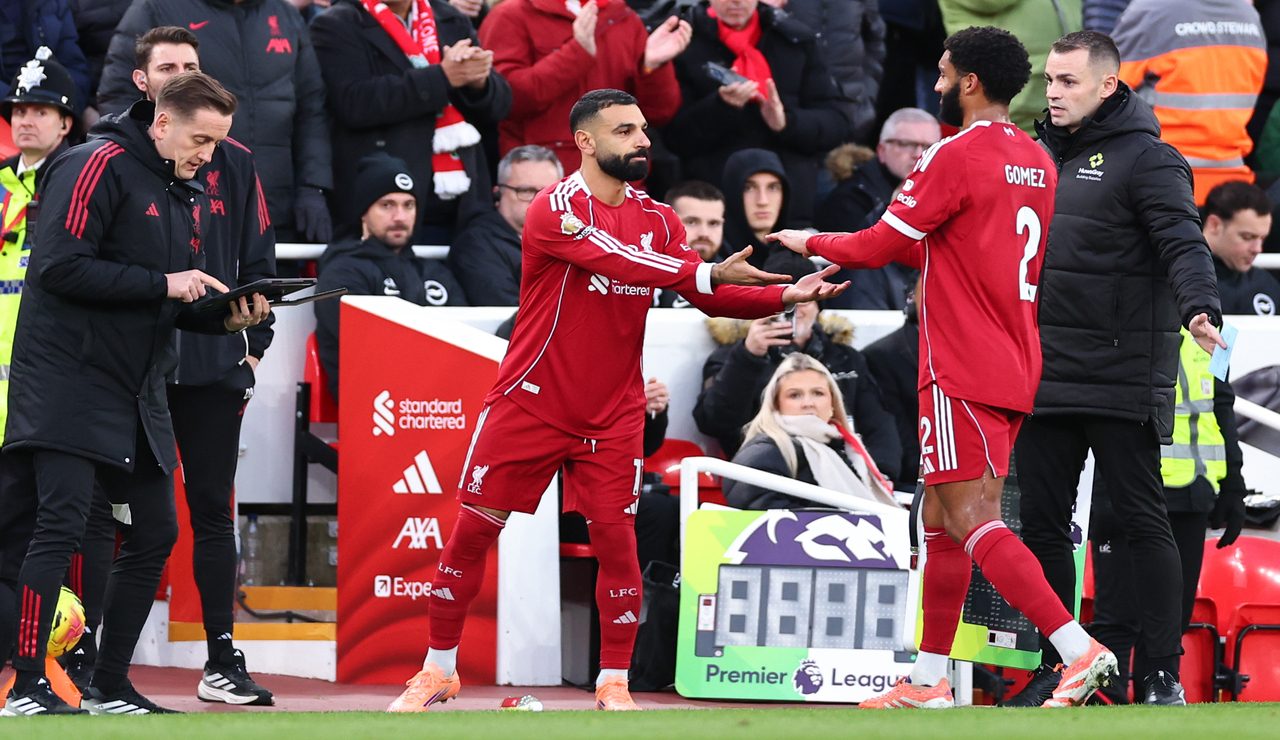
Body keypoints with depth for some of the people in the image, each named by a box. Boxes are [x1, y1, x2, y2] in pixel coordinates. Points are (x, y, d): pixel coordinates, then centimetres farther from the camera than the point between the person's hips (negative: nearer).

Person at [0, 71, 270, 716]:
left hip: (137, 391, 9)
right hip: (68, 379, -9)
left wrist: (226, 317, 1)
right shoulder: (100, 166, -11)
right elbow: (61, 267, -20)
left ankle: (109, 688, 17)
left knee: (154, 534, 7)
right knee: (61, 522, -15)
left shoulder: (186, 196, 15)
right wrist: (164, 283, -20)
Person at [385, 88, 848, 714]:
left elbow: (710, 296, 1)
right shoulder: (554, 209, -15)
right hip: (530, 403, -4)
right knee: (472, 532, 0)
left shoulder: (656, 219, 5)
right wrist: (707, 274, -39)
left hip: (612, 417, 4)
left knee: (615, 539, -5)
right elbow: (618, 262, -30)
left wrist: (785, 296, -15)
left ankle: (614, 684, 5)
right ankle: (438, 670, 13)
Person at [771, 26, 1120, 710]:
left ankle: (1081, 652, -23)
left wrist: (811, 242, 10)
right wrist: (922, 253, 29)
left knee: (973, 520, -12)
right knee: (942, 517, 14)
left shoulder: (955, 156, -13)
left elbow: (878, 246, -7)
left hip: (963, 371, -9)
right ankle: (928, 682, 17)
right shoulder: (1037, 161, 12)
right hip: (1014, 368, 9)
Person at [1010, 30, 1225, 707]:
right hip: (1044, 377, 7)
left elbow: (1183, 244, -19)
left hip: (1123, 383, -7)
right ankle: (1054, 668, 15)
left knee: (1143, 522, -2)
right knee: (1042, 523, 8)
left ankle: (1165, 673, 1)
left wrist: (1199, 309, -36)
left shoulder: (1145, 158, -8)